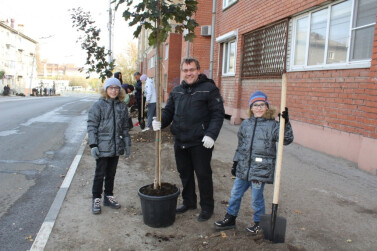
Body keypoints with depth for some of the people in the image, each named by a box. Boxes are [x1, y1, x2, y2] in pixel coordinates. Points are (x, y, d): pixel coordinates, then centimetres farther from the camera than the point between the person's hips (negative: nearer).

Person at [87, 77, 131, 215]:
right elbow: (91, 125, -8)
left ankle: (108, 197, 29)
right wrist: (93, 145, -14)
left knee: (111, 174, 15)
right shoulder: (98, 105, -6)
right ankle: (96, 199, 17)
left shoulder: (122, 106, 6)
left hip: (116, 147, 4)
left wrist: (127, 144, 9)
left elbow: (125, 127, 12)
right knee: (100, 174, 3)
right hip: (102, 147, -4)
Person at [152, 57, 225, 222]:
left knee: (203, 174, 5)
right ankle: (189, 202, 39)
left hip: (200, 143, -6)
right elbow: (168, 111, 15)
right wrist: (160, 122, -7)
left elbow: (218, 114, -9)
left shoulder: (209, 88, -6)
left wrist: (211, 134, -20)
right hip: (180, 141, 6)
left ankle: (207, 207, 23)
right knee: (184, 173, 19)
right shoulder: (176, 91, 13)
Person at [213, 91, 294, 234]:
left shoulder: (272, 125, -4)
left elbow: (286, 140, -13)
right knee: (235, 194, 13)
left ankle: (259, 223, 27)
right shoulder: (245, 124, 9)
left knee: (256, 198, 5)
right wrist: (235, 162, 14)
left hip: (261, 169, -5)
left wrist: (286, 123, -24)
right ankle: (230, 219, 30)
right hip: (243, 167, 5)